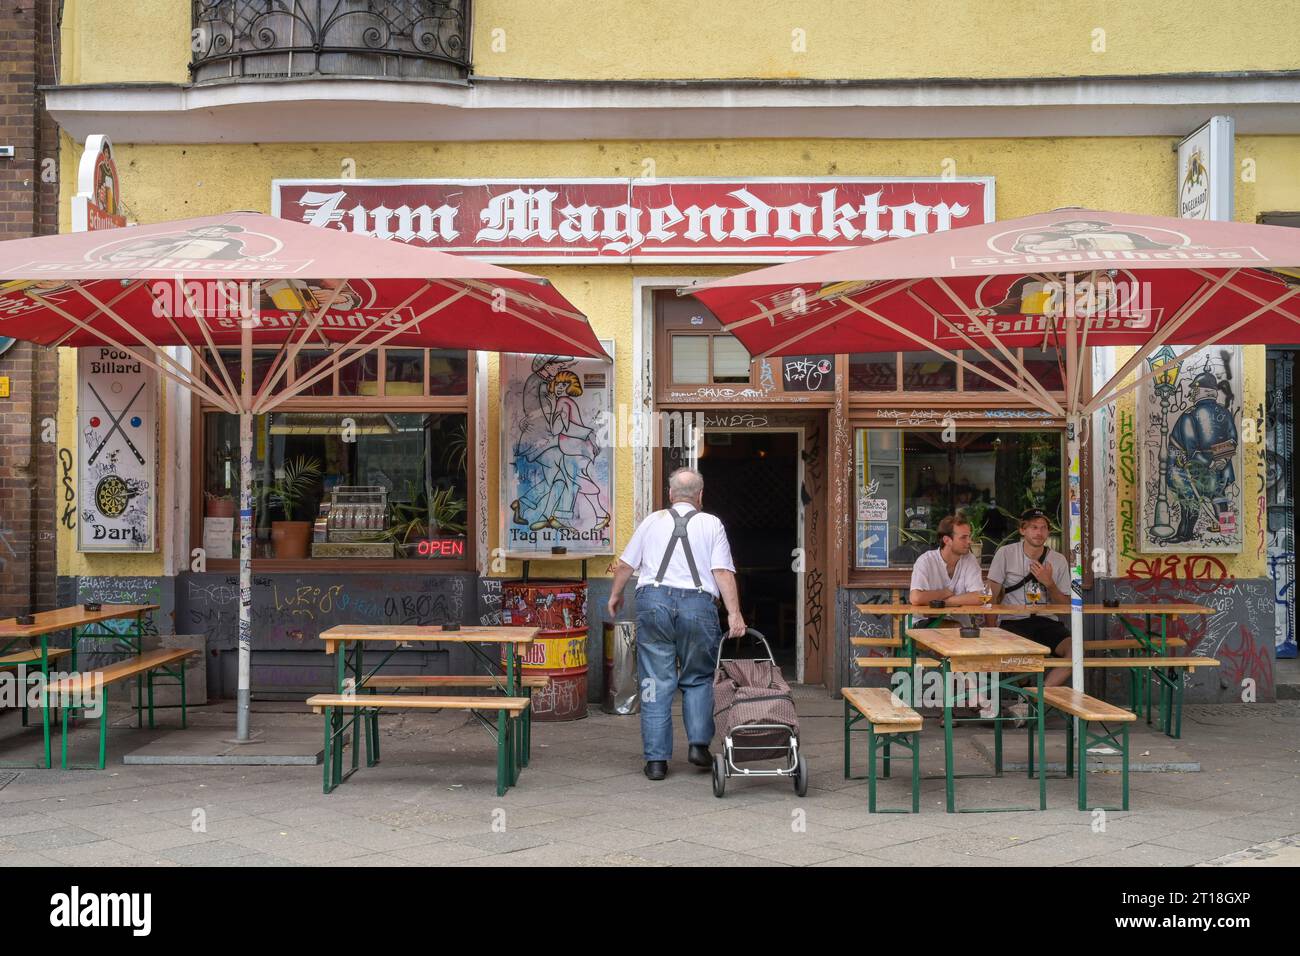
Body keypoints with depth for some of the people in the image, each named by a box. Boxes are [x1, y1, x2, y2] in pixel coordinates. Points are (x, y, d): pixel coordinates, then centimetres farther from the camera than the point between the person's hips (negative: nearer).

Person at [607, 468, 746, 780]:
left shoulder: (652, 521, 13)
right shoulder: (712, 525, 8)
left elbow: (625, 564, 17)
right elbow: (723, 572, -3)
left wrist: (615, 595, 32)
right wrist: (734, 613, -6)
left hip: (653, 601, 1)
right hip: (697, 604, -1)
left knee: (656, 683, 4)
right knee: (698, 679, 16)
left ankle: (656, 759, 4)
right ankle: (698, 743, 5)